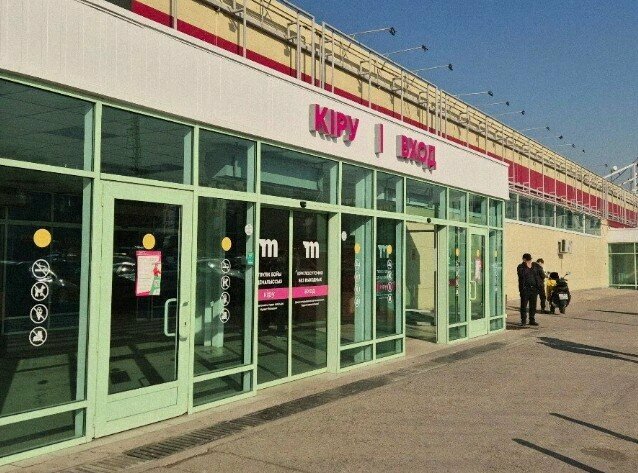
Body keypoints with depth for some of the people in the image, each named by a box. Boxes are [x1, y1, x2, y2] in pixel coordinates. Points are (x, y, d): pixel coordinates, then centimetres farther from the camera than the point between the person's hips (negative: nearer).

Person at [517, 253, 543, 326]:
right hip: (525, 289, -3)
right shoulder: (521, 267, -1)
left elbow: (540, 276, 11)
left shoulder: (536, 266, 8)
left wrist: (540, 286, 2)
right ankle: (523, 321, 5)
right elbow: (521, 275, -18)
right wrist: (525, 266, -19)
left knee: (533, 306, 9)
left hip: (534, 288, 3)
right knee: (524, 305, -2)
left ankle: (532, 320, 18)